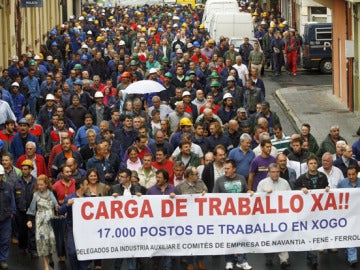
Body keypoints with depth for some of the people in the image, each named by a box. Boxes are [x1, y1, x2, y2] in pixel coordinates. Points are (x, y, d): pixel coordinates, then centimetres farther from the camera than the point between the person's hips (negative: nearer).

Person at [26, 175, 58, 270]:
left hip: (51, 220, 1)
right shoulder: (36, 195, 2)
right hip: (41, 221, -1)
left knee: (52, 238, -6)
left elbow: (56, 205, 7)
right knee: (42, 239, -7)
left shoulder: (52, 193, 4)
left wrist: (57, 207, -16)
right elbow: (32, 209, 4)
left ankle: (50, 258, 23)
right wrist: (30, 220, -5)